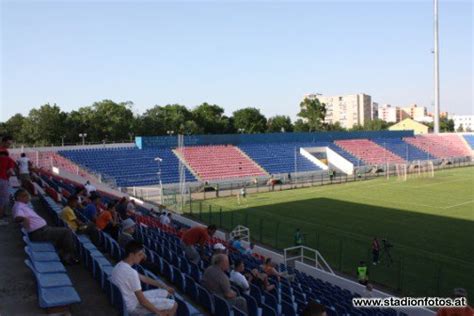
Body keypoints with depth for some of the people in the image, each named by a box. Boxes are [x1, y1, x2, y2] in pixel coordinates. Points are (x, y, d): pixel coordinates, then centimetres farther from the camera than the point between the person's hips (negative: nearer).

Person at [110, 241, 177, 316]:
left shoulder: (120, 266, 1)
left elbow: (143, 278, 12)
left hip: (127, 302, 9)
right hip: (133, 306, -9)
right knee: (173, 305, -3)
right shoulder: (131, 272, -30)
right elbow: (142, 301, -26)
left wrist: (164, 286, 13)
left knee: (166, 293, 19)